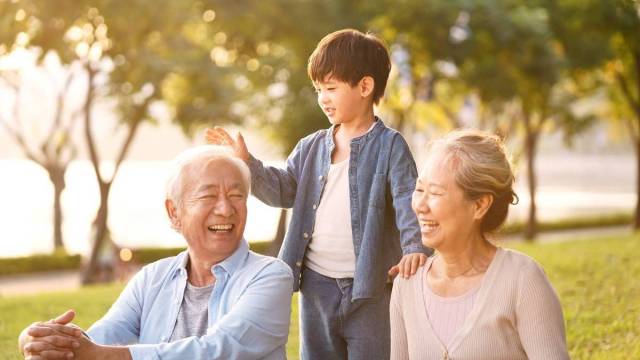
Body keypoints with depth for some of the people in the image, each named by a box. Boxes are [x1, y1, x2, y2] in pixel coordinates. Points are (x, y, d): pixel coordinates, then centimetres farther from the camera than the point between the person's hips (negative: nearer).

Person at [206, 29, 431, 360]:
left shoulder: (389, 146, -8)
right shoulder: (311, 147, 9)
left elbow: (408, 203, -15)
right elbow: (283, 190, 8)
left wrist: (415, 247, -31)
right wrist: (246, 163, -5)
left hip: (368, 288, -5)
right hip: (316, 285, 6)